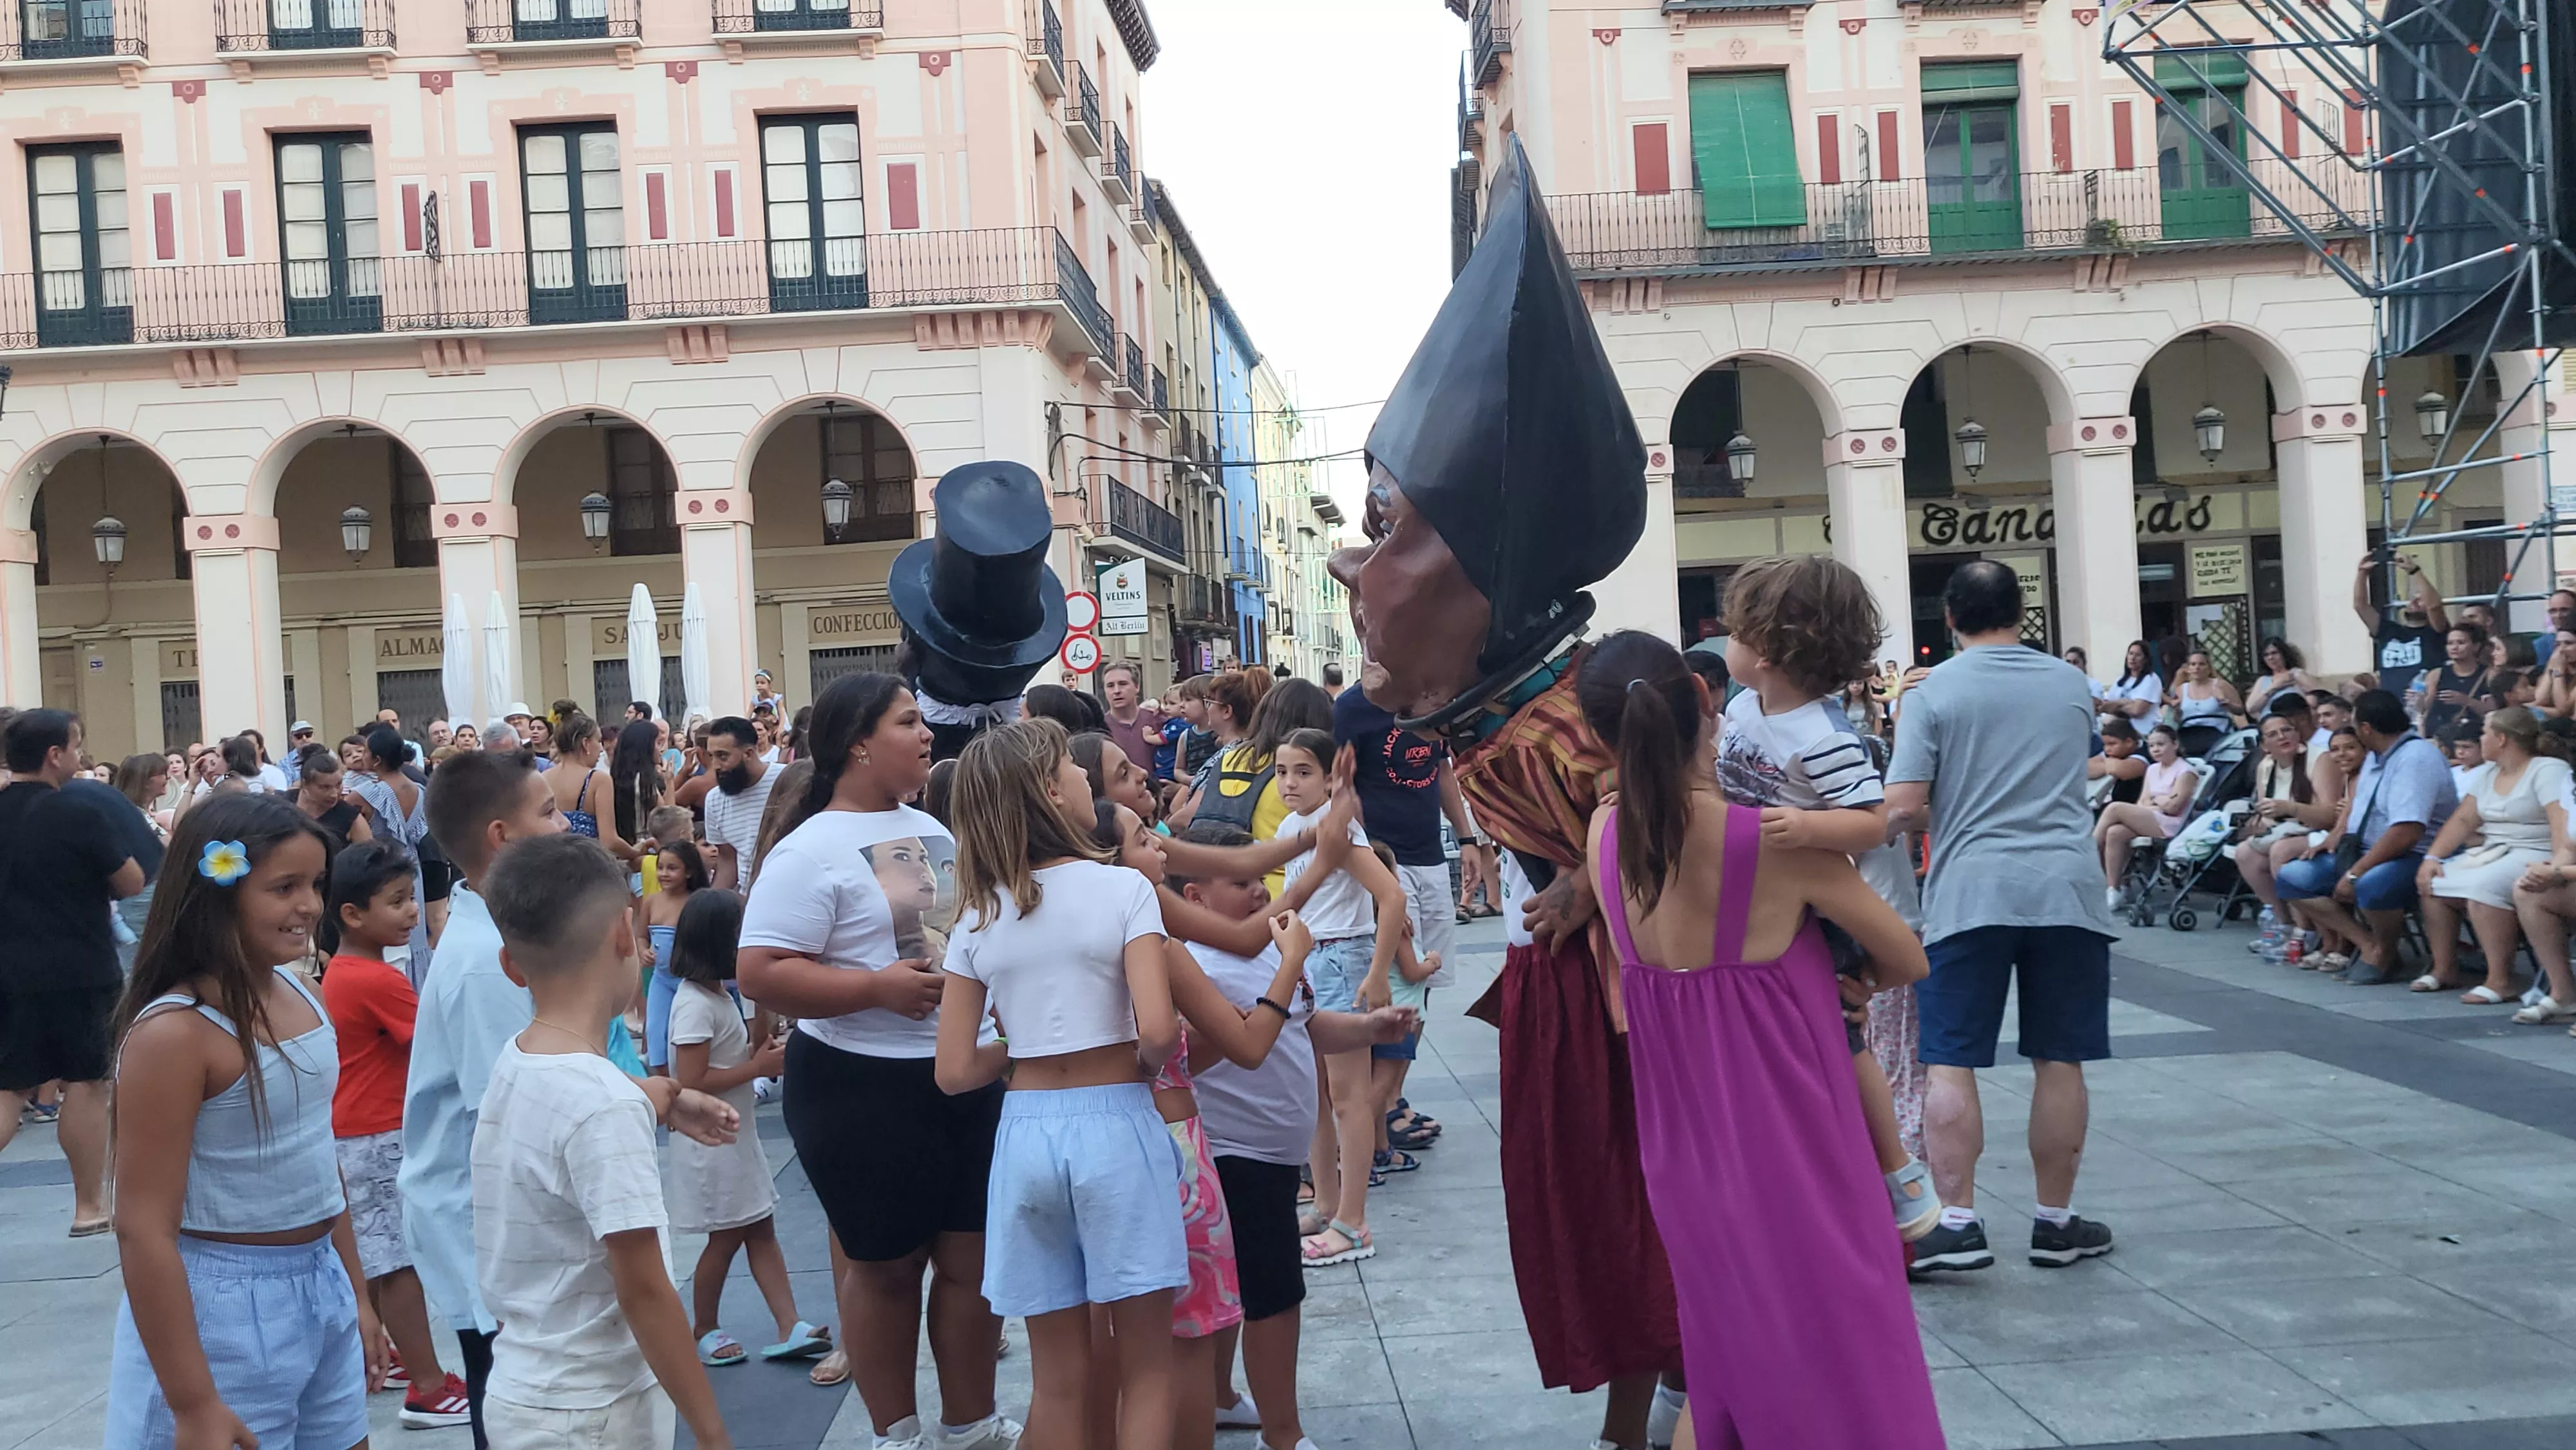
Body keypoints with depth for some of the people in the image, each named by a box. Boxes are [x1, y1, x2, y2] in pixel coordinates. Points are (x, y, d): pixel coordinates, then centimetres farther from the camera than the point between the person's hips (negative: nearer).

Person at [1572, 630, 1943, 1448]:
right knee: (1830, 1326, 11)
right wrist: (1855, 982, 12)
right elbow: (1909, 960, -9)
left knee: (1733, 1335, 23)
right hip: (1789, 1131, -4)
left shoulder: (1604, 834, -8)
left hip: (1685, 1139, 5)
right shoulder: (1779, 839, -21)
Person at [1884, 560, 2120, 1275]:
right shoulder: (2072, 685, 9)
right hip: (2066, 888, 3)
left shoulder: (1934, 691, -3)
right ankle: (2056, 1222, 16)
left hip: (1970, 893, -3)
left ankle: (1957, 1221, -4)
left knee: (1949, 1063, 1)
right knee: (2059, 1061, 8)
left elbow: (1902, 809, -10)